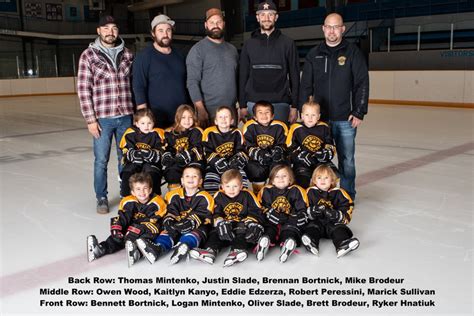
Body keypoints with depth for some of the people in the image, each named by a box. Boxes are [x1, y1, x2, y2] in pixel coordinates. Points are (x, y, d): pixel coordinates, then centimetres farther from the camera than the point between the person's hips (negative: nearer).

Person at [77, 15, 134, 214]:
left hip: (126, 117, 3)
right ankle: (101, 198, 21)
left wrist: (137, 112, 7)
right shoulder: (89, 55, -2)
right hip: (102, 118, -2)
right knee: (101, 161, 5)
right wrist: (90, 119, -9)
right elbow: (83, 89, -5)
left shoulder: (127, 54, 7)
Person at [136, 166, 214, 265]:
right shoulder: (175, 196, 9)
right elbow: (170, 211, 0)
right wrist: (168, 221, -23)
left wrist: (190, 223, -34)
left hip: (197, 227, -4)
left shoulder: (204, 198, -3)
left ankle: (183, 246, -66)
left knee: (196, 233, -35)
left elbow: (201, 215, -16)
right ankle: (158, 248, -53)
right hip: (177, 227, 4)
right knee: (166, 231, -23)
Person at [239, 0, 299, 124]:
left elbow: (294, 76, 4)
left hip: (280, 103, -1)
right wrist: (242, 105, 3)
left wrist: (294, 106, -2)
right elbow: (243, 76, 9)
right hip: (254, 103, 1)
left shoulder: (287, 43, 6)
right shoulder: (249, 44, 10)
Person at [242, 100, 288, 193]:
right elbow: (248, 147, -8)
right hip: (255, 160, -1)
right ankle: (258, 193, -6)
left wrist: (278, 150, -22)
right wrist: (258, 153, -27)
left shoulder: (279, 127, -1)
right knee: (257, 171, -30)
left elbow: (282, 145, 2)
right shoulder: (250, 127, -5)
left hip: (274, 158, 1)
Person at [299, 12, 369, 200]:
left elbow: (362, 84, -2)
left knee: (347, 159, 6)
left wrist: (359, 112, -8)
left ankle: (347, 196, 19)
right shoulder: (314, 55, 8)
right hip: (319, 117, 2)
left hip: (345, 119, -2)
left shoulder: (352, 52, 0)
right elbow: (305, 86, 9)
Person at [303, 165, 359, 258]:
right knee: (312, 227, -29)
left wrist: (336, 215, -20)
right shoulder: (310, 192, 6)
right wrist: (312, 212, -20)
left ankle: (343, 245, -54)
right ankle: (311, 244, -57)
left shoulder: (338, 193, 5)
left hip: (334, 222, 0)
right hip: (316, 221, 0)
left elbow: (347, 210, 1)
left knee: (339, 229, -27)